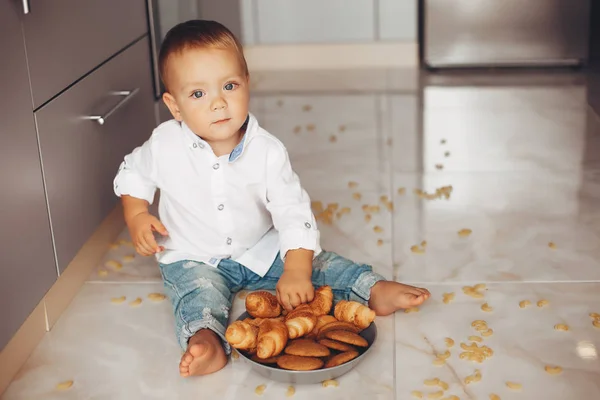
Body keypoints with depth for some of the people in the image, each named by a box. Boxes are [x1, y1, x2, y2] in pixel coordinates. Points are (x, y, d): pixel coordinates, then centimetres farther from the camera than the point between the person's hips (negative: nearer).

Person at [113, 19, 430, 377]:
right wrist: (137, 217, -12)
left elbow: (294, 212, -20)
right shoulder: (164, 145, -16)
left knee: (316, 264, -7)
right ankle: (206, 338, -51)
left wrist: (296, 271, -32)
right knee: (198, 290, -31)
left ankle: (373, 289, 2)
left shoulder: (267, 151, -18)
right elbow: (134, 173, 6)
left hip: (261, 250, 2)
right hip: (194, 259, -2)